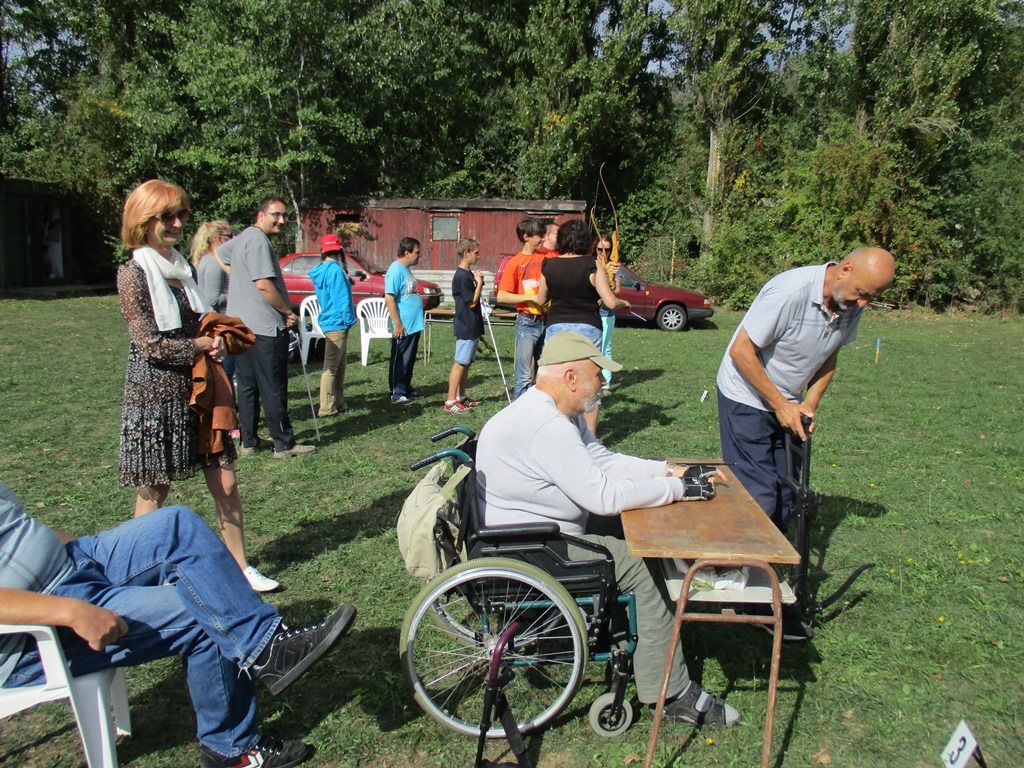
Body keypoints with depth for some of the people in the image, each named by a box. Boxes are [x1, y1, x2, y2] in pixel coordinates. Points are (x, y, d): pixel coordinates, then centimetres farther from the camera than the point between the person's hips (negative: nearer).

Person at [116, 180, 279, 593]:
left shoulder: (182, 267, 12)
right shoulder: (134, 273, -9)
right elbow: (150, 343, -15)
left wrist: (217, 338, 0)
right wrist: (202, 345, -11)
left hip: (197, 391, 7)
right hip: (155, 395, -6)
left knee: (225, 482, 6)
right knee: (154, 492, 4)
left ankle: (240, 567, 17)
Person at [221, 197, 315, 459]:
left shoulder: (242, 238, 17)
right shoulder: (258, 241, -14)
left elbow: (217, 254, 31)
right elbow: (264, 284, -21)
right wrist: (289, 312, -11)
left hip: (242, 325, 10)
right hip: (264, 328, -10)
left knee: (247, 386, 12)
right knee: (273, 389, -4)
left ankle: (249, 441, 19)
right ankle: (284, 444, 2)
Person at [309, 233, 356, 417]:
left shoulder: (321, 271, 12)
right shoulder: (335, 270, -15)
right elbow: (342, 299, -18)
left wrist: (346, 282, 13)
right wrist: (348, 319, -12)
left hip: (328, 321, 9)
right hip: (337, 323, -9)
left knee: (338, 366, 17)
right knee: (331, 367, -5)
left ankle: (338, 403, 24)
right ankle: (327, 408, 0)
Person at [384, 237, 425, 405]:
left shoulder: (407, 269, 12)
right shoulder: (396, 270, -17)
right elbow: (389, 299, -21)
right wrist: (398, 324, -22)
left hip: (414, 325, 9)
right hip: (403, 326, -9)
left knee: (409, 360, 17)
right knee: (400, 361, 0)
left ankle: (406, 389, 28)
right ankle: (397, 394, 7)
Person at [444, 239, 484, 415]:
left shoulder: (469, 274, 13)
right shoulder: (461, 276, -17)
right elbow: (472, 302, -17)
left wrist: (478, 282, 4)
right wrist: (480, 282, -10)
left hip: (472, 327, 10)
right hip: (466, 327, -10)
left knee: (466, 363, 14)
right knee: (460, 363, -8)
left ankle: (461, 397, 21)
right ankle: (450, 401, -5)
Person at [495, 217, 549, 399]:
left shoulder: (545, 257, 9)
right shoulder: (515, 262, -4)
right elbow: (501, 296, -9)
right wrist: (531, 297, -14)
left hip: (547, 321, 5)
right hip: (527, 323, -5)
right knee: (525, 375, -5)